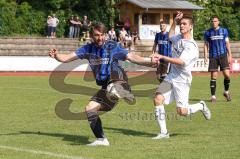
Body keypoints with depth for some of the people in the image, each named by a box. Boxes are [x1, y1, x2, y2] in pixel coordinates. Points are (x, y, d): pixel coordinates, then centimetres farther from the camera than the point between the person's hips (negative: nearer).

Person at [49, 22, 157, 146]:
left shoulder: (113, 46, -3)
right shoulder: (88, 49, 10)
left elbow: (132, 57, -6)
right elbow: (67, 58, 9)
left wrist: (150, 61, -19)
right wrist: (56, 56, -12)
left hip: (117, 79, -5)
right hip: (106, 87, 5)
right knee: (90, 109, -1)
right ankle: (101, 140, 5)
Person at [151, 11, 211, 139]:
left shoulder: (191, 46, -16)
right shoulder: (178, 38, 10)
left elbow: (181, 61, -29)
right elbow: (170, 36, 36)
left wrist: (162, 57, -34)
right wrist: (174, 21, 23)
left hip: (182, 80, -7)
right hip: (171, 76, 7)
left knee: (182, 112, -10)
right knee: (158, 99, -11)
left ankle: (201, 106, 22)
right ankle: (163, 132, -4)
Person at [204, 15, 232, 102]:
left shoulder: (224, 31, 7)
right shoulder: (208, 32, 6)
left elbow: (227, 43, 9)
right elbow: (206, 45, 9)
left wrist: (230, 55, 3)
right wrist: (205, 57, -1)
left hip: (223, 55, 0)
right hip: (213, 56, 0)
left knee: (227, 75, -9)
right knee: (213, 76, -2)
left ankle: (226, 92, 15)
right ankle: (213, 96, 4)